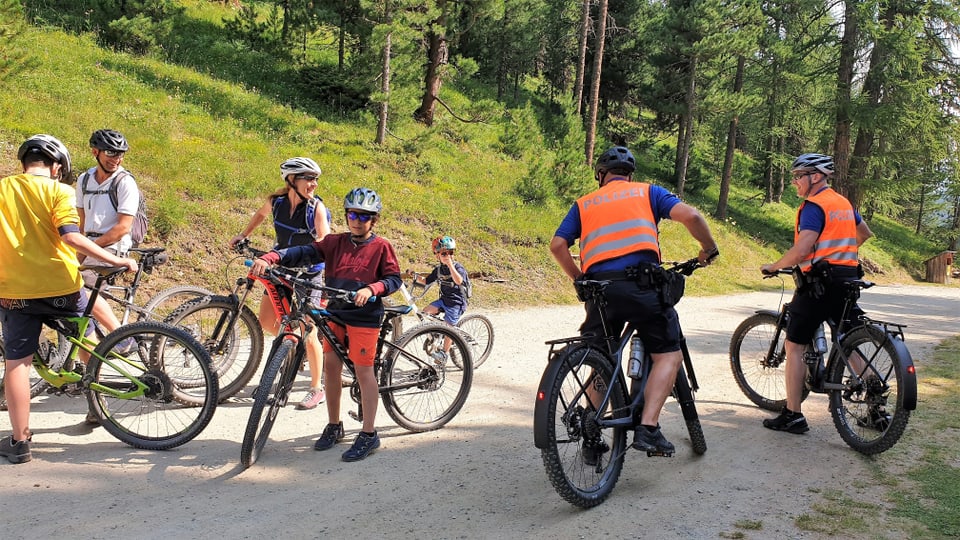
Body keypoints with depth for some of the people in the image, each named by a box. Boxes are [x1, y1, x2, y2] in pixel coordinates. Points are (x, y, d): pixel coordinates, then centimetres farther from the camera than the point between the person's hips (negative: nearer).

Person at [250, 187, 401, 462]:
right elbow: (304, 252, -6)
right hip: (335, 312, 5)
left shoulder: (381, 246, -3)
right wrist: (270, 257, -21)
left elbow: (394, 279, -4)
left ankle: (369, 434, 4)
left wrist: (371, 289, -24)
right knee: (330, 365, 7)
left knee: (363, 371, -4)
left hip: (364, 316, -5)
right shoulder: (336, 242, 6)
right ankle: (334, 426, 23)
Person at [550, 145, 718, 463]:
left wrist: (578, 278, 24)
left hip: (599, 289, 3)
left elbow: (557, 245, 11)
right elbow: (689, 215, 3)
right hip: (641, 284, -2)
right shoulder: (647, 192, 18)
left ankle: (591, 439, 15)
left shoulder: (584, 204, 23)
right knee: (668, 354, 10)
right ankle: (648, 428, -5)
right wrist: (708, 248, 17)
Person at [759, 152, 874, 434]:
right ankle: (877, 407, 17)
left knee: (795, 346, 0)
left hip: (819, 282, -8)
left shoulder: (814, 206, -11)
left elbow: (800, 251, -21)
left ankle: (792, 416, 1)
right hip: (848, 279, 8)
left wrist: (773, 267, -7)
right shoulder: (844, 203, 15)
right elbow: (865, 234, 32)